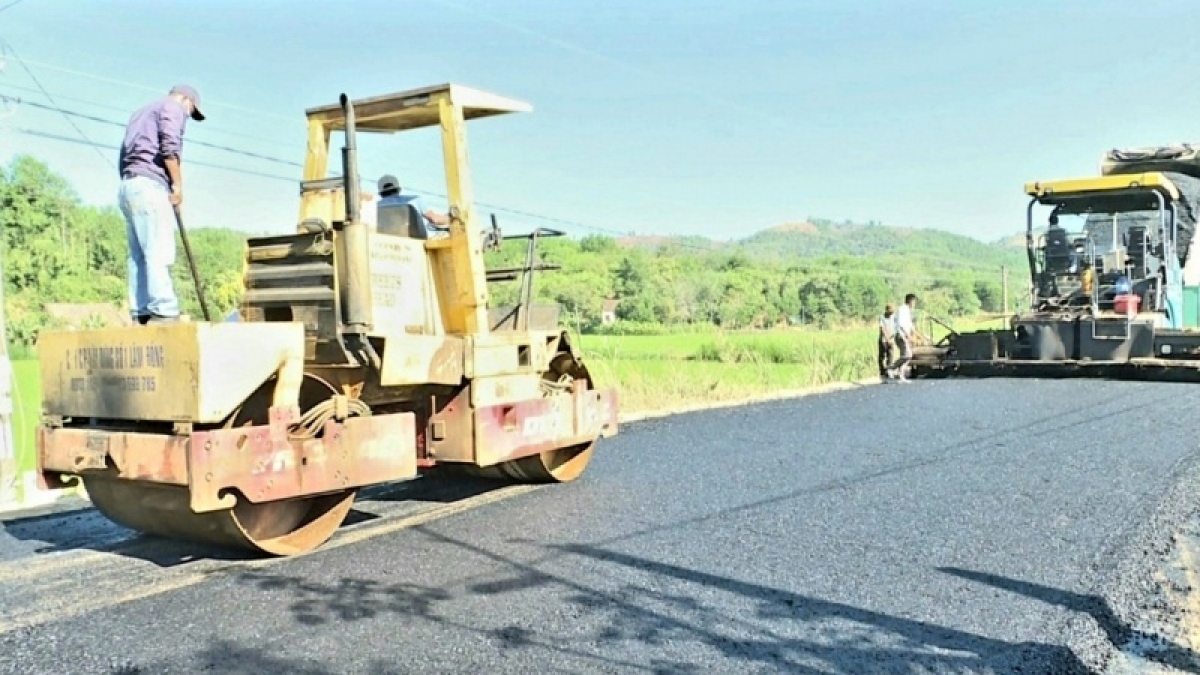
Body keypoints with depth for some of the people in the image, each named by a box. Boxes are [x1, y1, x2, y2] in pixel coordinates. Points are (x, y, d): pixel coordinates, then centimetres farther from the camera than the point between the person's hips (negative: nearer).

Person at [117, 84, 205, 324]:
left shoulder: (141, 112, 31)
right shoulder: (173, 107, 6)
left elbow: (124, 155, 23)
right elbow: (170, 147, -12)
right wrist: (178, 184, -8)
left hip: (128, 185, 9)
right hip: (149, 184, -9)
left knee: (139, 256, 2)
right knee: (159, 253, -16)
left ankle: (141, 315, -3)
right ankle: (164, 313, -24)